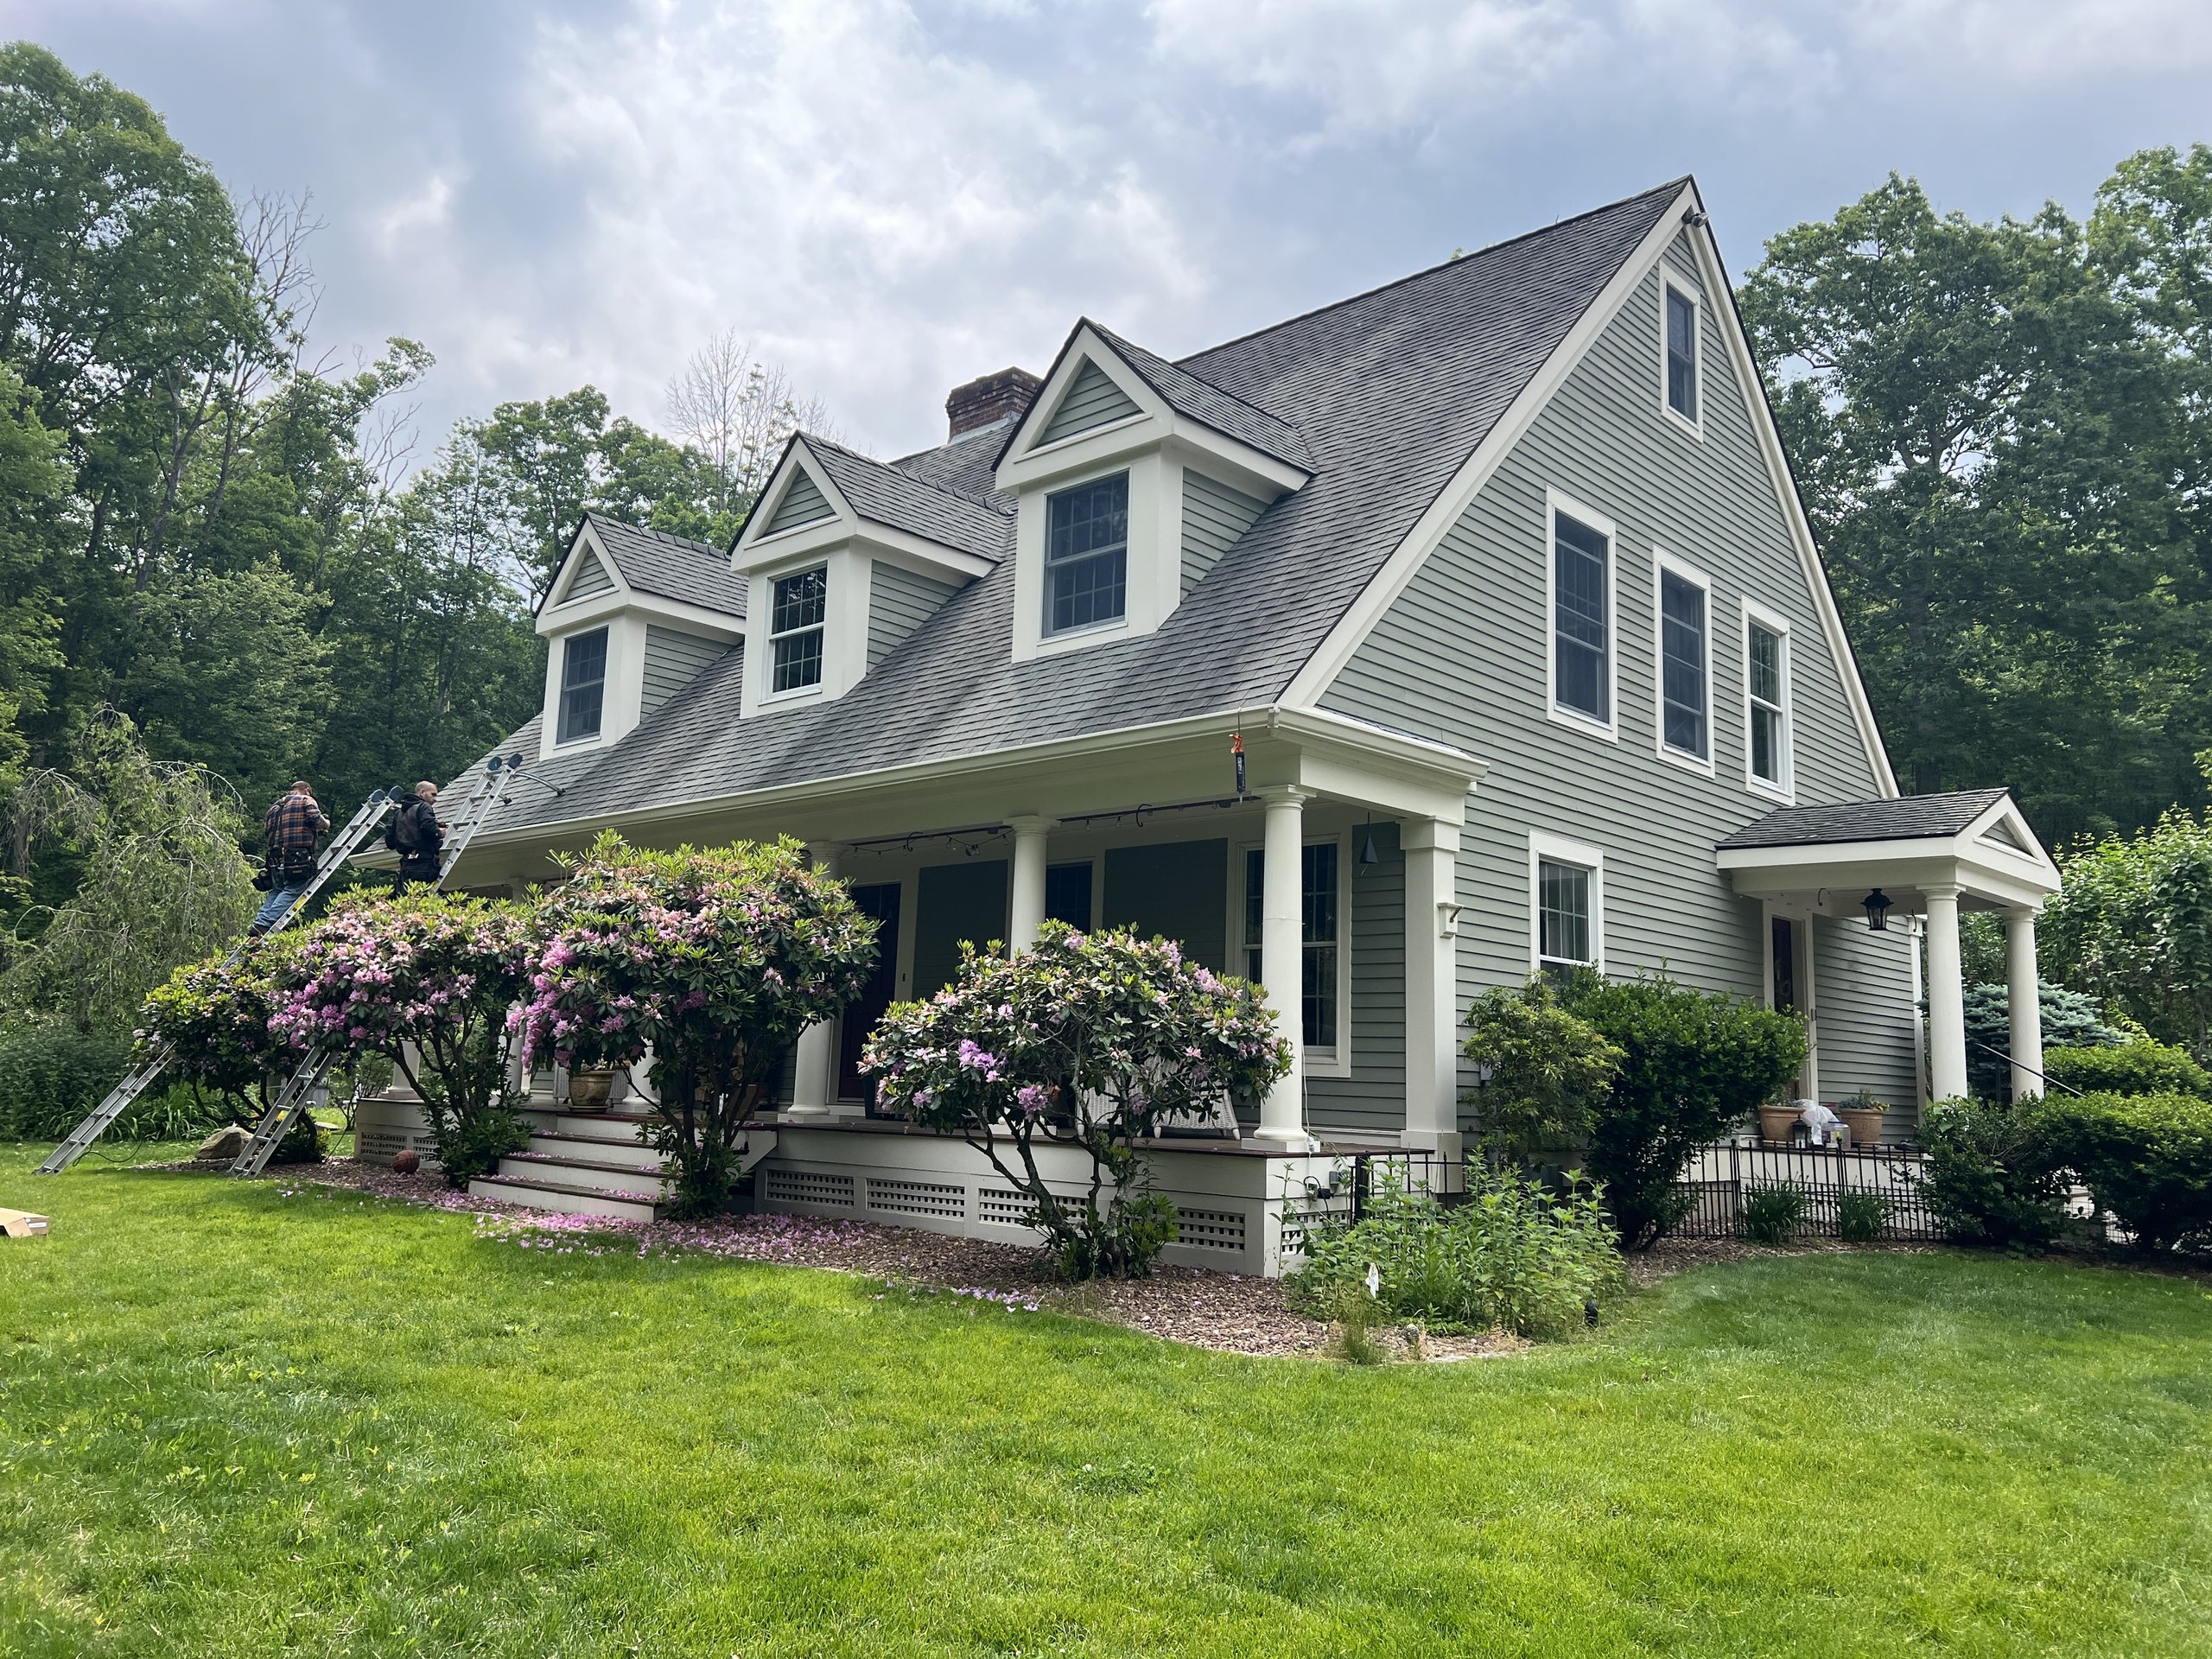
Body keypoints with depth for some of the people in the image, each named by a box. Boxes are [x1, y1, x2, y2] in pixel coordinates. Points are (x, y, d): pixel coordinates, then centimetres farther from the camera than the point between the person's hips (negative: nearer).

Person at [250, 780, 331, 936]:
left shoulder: (274, 806, 26)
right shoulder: (306, 800, 6)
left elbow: (267, 831, 23)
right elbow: (317, 821, -9)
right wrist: (326, 824, 12)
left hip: (275, 858, 7)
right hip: (298, 858, -7)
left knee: (276, 891, 16)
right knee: (292, 891, -9)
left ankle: (259, 921, 0)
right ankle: (265, 924, -22)